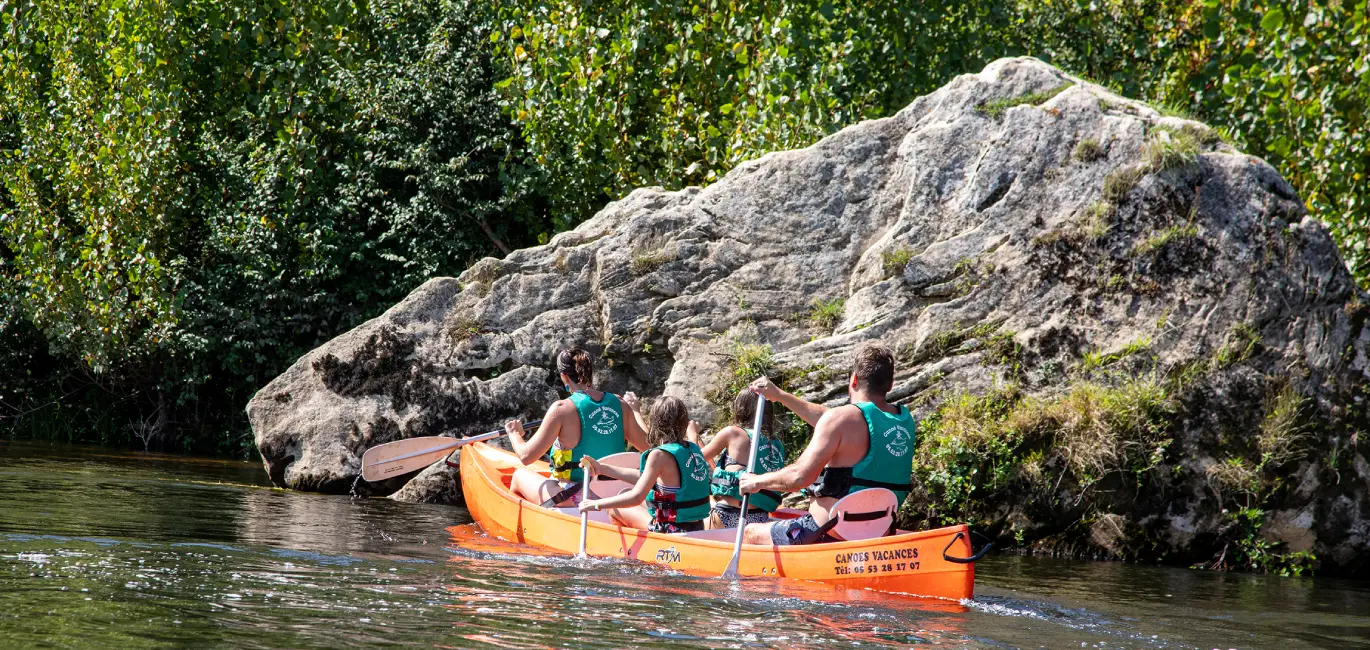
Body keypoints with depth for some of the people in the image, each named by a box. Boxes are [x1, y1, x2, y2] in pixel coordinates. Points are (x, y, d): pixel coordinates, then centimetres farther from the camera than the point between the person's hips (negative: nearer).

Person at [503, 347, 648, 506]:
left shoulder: (562, 409, -17)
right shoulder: (619, 404, -4)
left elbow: (526, 456, -15)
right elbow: (646, 445, 7)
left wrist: (514, 433, 7)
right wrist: (635, 409, 24)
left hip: (573, 503, -5)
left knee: (520, 475, 23)